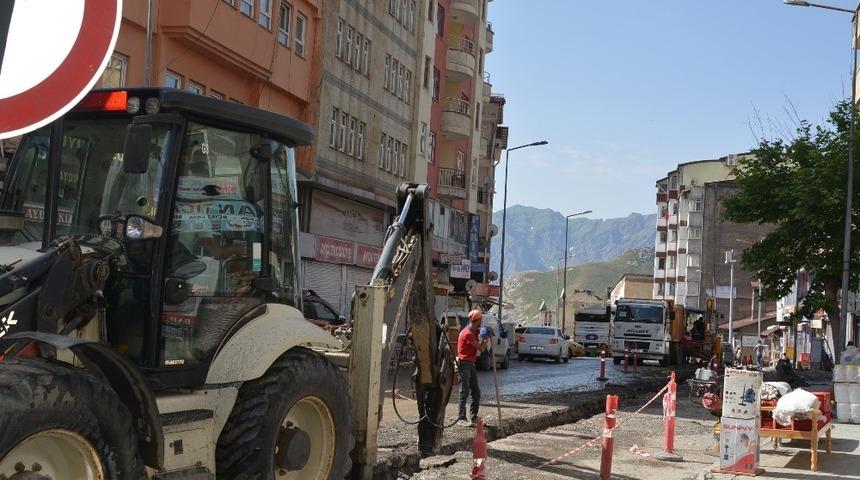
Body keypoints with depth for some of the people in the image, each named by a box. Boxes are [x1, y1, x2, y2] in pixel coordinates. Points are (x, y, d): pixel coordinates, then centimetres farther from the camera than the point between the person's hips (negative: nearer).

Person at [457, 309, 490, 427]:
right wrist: (487, 339, -3)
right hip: (464, 363, -10)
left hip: (471, 364, 10)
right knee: (465, 392, -9)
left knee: (476, 392, 10)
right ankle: (462, 419, -6)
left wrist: (485, 335, 1)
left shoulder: (475, 331, 9)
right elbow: (481, 348, -16)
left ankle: (473, 417, 15)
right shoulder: (468, 333, -19)